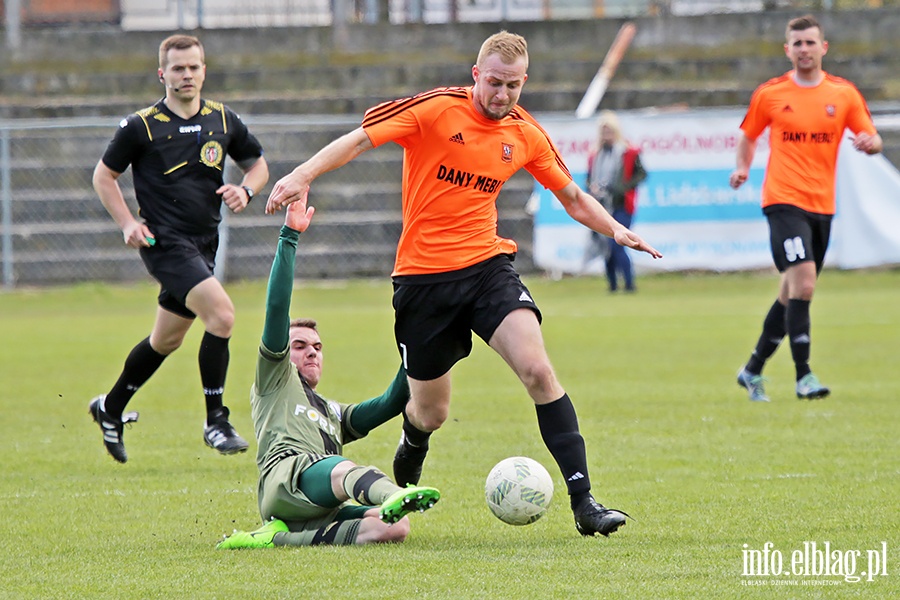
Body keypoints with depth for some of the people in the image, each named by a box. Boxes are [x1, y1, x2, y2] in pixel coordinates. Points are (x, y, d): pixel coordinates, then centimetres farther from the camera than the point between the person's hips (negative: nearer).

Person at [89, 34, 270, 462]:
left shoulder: (223, 121, 7)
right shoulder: (141, 126, -5)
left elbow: (257, 164, 19)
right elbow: (104, 176, 4)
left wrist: (245, 190, -3)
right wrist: (127, 223, -8)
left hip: (204, 244, 6)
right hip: (165, 242, -6)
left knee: (167, 339, 16)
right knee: (221, 314, -23)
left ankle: (110, 408, 37)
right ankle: (215, 421, -14)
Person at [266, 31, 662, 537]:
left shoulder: (526, 134, 4)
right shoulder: (436, 109, -9)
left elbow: (573, 197, 17)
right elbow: (360, 140, -11)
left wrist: (615, 230, 0)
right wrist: (304, 176, -25)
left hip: (488, 265, 2)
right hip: (424, 274, -2)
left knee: (538, 370, -21)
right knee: (431, 413, 6)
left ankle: (583, 501, -21)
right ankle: (409, 458, 46)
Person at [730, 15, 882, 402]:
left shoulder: (844, 93, 6)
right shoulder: (769, 94, 1)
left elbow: (872, 139, 7)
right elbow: (748, 135, 14)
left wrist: (870, 143, -16)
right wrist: (742, 168, -4)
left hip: (822, 206, 4)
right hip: (784, 201, -4)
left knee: (792, 294, 11)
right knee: (803, 282, -20)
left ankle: (752, 371, 26)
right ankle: (803, 376, -18)